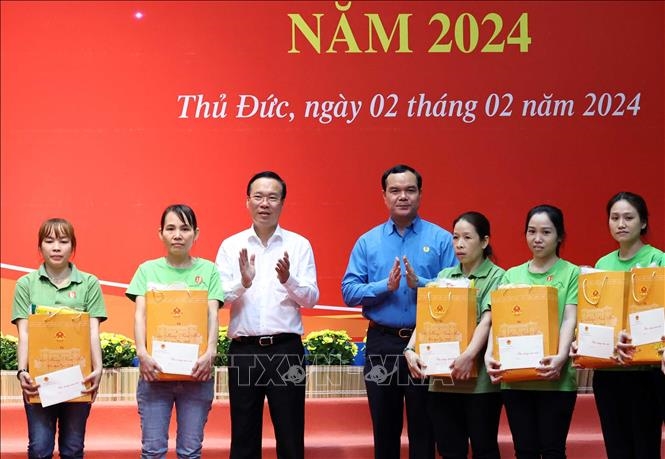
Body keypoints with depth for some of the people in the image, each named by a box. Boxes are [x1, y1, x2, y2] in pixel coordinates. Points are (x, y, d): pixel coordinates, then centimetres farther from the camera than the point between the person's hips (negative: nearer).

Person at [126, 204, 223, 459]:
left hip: (195, 371, 0)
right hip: (155, 370, 0)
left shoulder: (207, 270, 7)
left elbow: (212, 314, -2)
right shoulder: (148, 270, 7)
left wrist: (210, 351, -19)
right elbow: (140, 313, -3)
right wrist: (142, 352, -19)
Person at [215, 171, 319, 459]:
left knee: (290, 436, 4)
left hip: (286, 349, -1)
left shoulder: (299, 245, 4)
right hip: (243, 350, 1)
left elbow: (311, 298, -2)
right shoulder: (231, 246, 6)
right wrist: (243, 282, -21)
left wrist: (288, 280, -21)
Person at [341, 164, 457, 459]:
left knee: (423, 427, 4)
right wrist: (386, 286, -15)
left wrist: (419, 284, -19)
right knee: (384, 428, 10)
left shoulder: (441, 239, 1)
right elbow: (349, 292, -1)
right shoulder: (368, 241, 6)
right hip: (382, 344, 2)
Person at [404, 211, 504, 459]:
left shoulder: (497, 277, -2)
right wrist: (411, 349, -11)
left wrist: (469, 355, -28)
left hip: (480, 379, -4)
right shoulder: (444, 276, 13)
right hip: (443, 378, 4)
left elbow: (487, 320, -15)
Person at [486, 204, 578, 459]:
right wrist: (490, 354, -12)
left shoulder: (572, 273, 4)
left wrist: (561, 356, -24)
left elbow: (570, 319, -7)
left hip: (555, 377, -3)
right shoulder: (512, 275, 13)